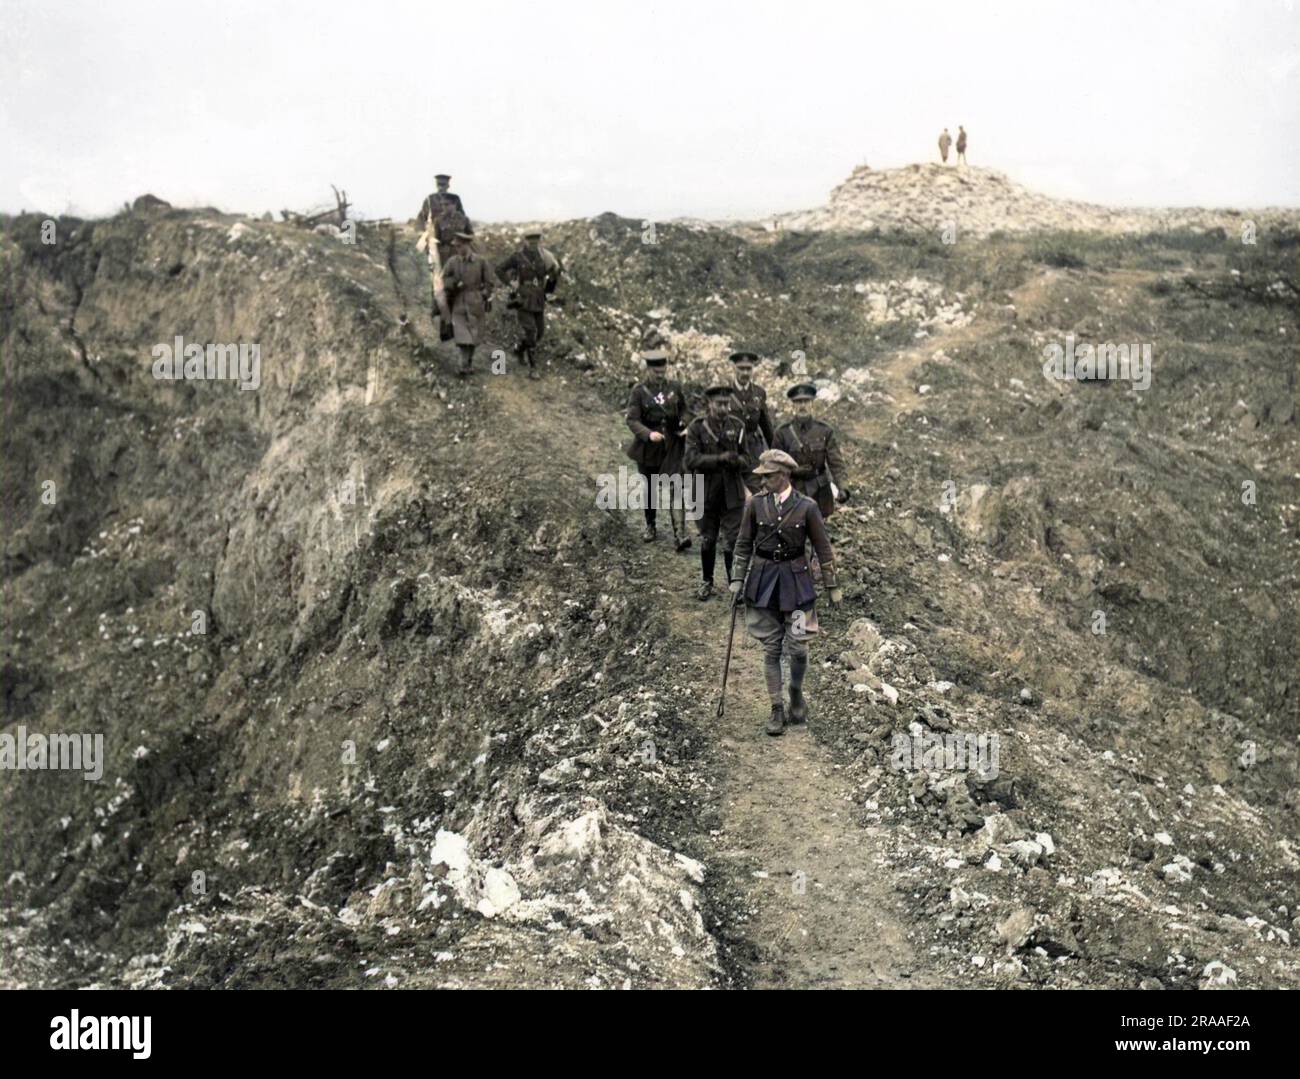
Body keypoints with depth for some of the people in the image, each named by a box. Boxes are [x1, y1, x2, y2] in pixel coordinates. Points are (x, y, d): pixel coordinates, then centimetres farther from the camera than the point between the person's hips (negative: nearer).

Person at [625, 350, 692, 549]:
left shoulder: (674, 388, 3)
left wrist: (684, 426, -3)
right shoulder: (639, 391, -6)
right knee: (649, 488, 15)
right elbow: (632, 420, -12)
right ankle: (650, 525, 36)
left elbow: (684, 410, 18)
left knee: (676, 489, -11)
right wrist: (649, 434, -29)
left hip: (672, 447, 1)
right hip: (648, 448, 0)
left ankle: (679, 534, -16)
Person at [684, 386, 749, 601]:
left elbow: (747, 457, 4)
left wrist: (737, 461, -20)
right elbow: (691, 460, -16)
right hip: (706, 492, -1)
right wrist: (719, 458, -27)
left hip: (732, 493, 1)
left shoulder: (737, 426, 1)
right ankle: (706, 582, 29)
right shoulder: (696, 428, -7)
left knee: (733, 540, -1)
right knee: (707, 540, 13)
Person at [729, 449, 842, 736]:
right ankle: (777, 708, 17)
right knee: (771, 649, 6)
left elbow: (823, 548, -1)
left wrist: (832, 586, 2)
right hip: (763, 581, 2)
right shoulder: (755, 504, -2)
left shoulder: (806, 507, -7)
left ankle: (796, 692, 29)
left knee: (797, 648, -1)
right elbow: (743, 545, 5)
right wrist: (737, 580, 1)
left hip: (796, 582, -1)